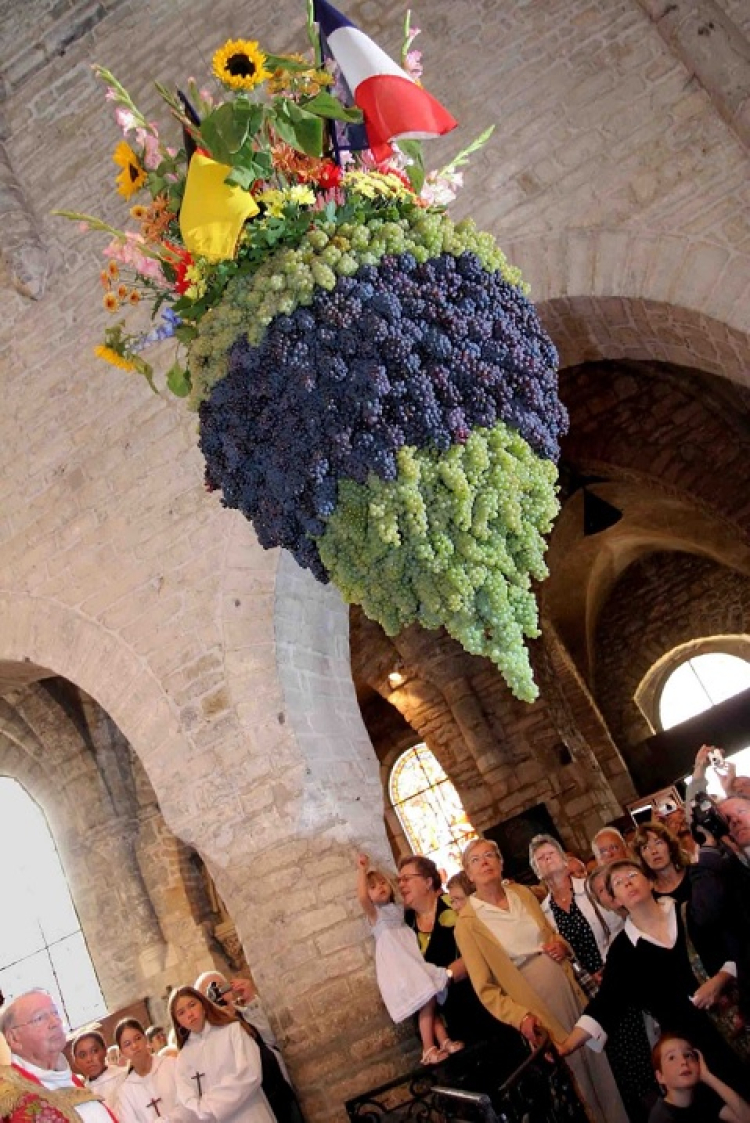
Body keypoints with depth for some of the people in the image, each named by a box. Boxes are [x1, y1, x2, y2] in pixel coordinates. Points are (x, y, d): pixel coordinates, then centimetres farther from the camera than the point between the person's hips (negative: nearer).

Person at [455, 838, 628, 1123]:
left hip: (570, 993, 4)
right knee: (573, 1080, 8)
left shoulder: (522, 893, 2)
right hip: (537, 1011, -4)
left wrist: (560, 944, -5)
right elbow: (485, 987, -10)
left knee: (599, 1066, 13)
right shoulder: (468, 923, -12)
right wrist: (520, 1017, -22)